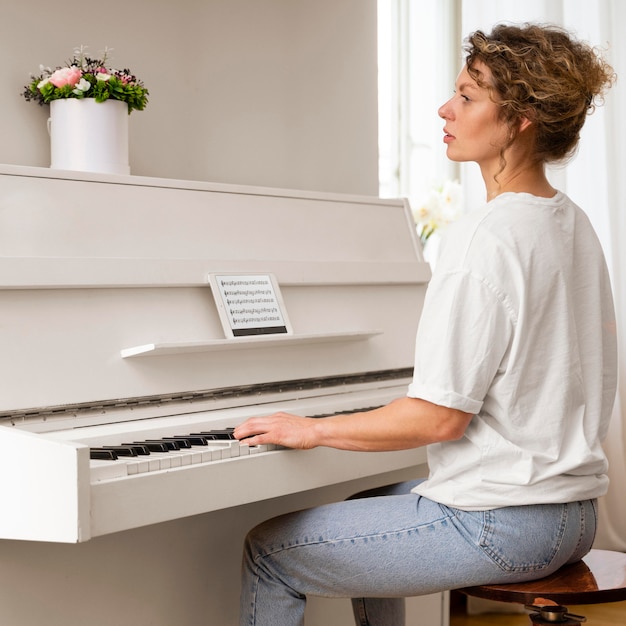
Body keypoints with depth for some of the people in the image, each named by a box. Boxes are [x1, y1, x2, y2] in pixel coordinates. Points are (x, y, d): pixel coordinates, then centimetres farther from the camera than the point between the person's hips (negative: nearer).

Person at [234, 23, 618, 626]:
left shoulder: (485, 237, -22)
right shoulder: (574, 224, 6)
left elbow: (441, 416, -22)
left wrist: (311, 429, -10)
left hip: (498, 526, -10)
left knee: (269, 551, 1)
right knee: (367, 506, 32)